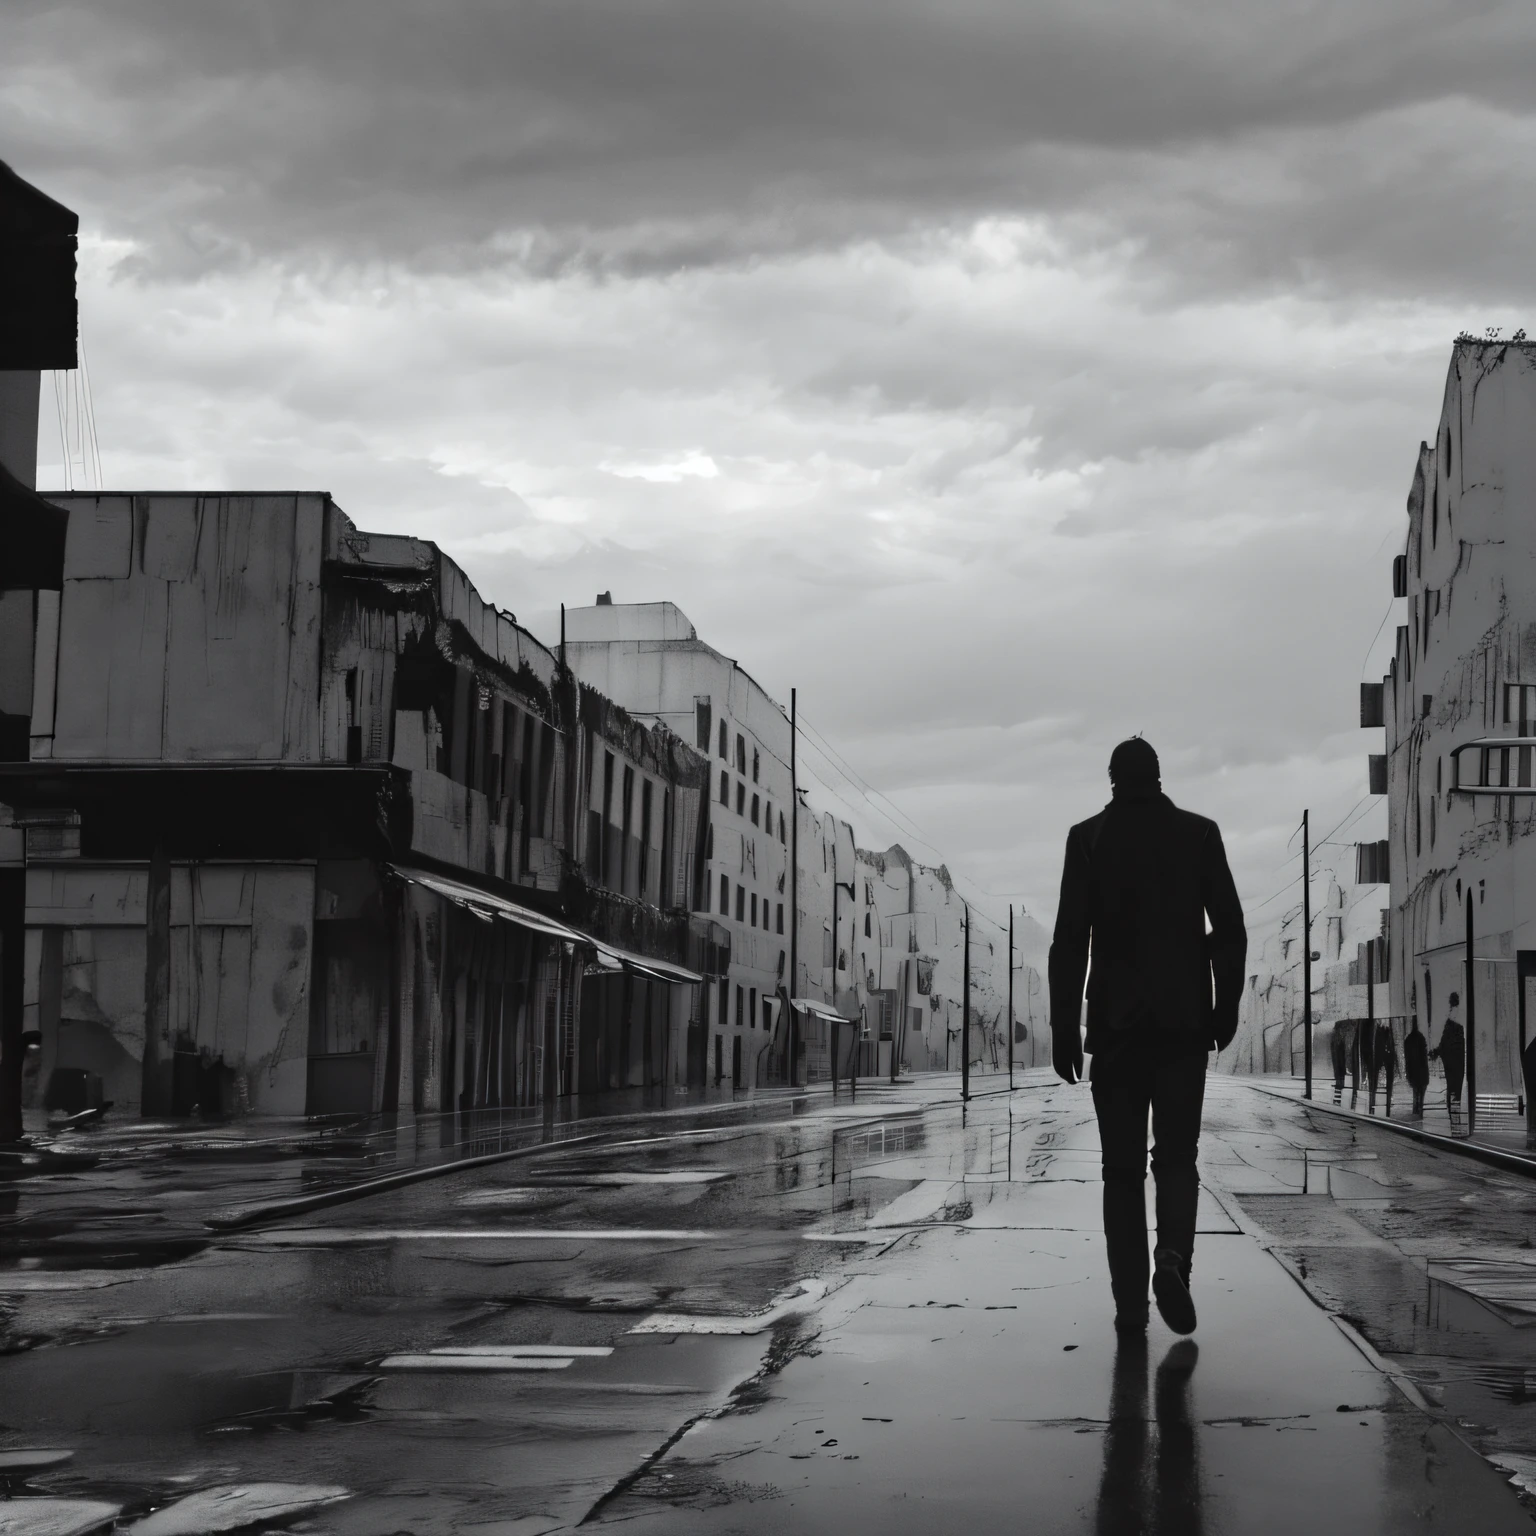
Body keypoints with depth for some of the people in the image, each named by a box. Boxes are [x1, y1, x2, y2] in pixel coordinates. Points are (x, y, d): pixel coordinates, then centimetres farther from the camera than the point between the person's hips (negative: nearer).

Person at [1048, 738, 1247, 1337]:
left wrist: (1063, 1028, -2)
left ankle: (1130, 1301, 1)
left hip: (1115, 1023, 0)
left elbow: (1070, 939, -4)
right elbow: (1229, 930, 1)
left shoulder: (1088, 838, 1)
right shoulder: (1199, 833, 4)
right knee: (1177, 1155, 9)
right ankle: (1172, 1257, -16)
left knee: (1122, 1166, 5)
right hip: (1185, 1020, 0)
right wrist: (1226, 1009, 9)